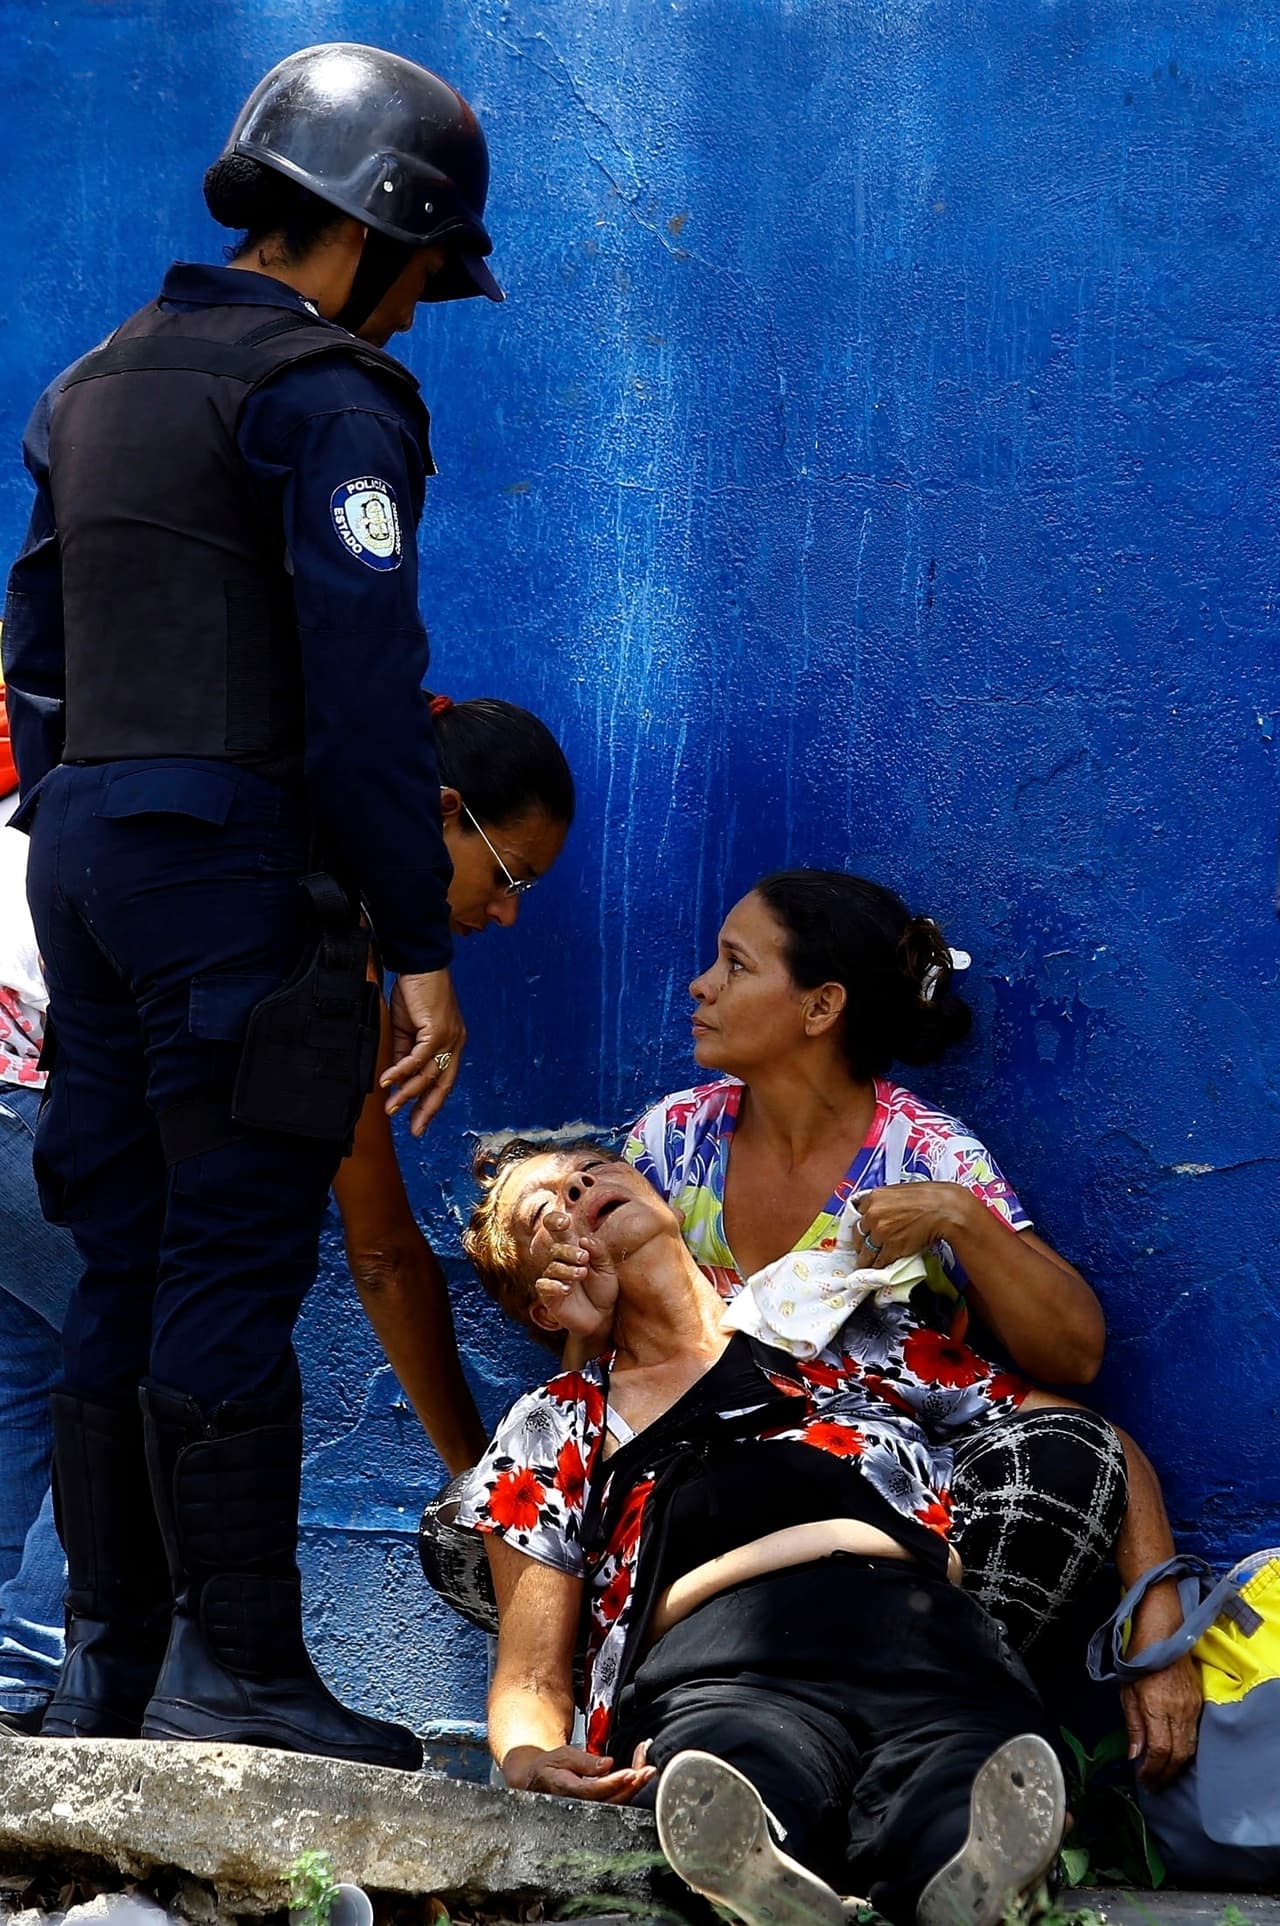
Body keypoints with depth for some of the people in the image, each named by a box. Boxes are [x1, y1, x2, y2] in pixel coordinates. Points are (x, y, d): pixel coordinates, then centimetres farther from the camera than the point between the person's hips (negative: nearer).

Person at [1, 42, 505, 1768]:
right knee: (233, 1268, -6)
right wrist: (421, 950, -14)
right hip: (236, 857, -8)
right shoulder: (328, 397, -9)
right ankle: (236, 1674, -3)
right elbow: (363, 694, -15)